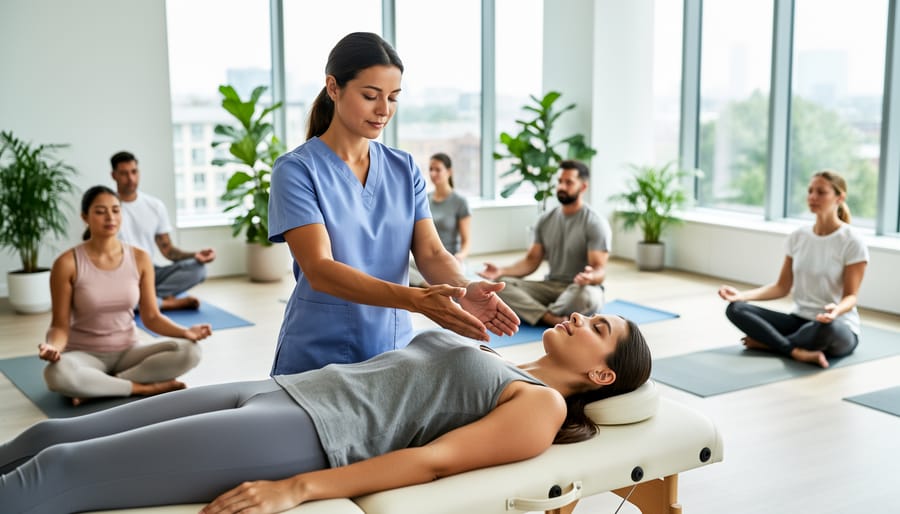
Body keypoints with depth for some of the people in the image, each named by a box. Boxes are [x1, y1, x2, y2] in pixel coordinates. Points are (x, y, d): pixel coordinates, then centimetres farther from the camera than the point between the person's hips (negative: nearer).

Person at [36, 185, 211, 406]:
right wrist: (53, 346, -33)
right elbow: (60, 325, -10)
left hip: (127, 352, 3)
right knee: (57, 374, -40)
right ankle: (143, 387, -20)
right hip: (85, 355, -3)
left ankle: (97, 388, -20)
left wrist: (185, 332, -19)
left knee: (189, 351, -23)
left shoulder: (140, 258, -3)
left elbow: (151, 317, 0)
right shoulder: (67, 263, -12)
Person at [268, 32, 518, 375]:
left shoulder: (405, 169, 4)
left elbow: (431, 252, -4)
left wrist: (464, 289, -27)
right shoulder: (296, 169, -11)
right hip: (318, 360, -4)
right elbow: (318, 270, -21)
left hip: (395, 355, 4)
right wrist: (415, 300, -34)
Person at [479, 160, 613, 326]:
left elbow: (600, 270, -18)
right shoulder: (546, 219, 8)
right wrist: (502, 270, -12)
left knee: (585, 295, -43)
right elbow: (532, 260, 7)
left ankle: (541, 315, -18)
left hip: (580, 288, -5)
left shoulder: (596, 224, -11)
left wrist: (590, 277, -44)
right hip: (550, 286, 5)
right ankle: (558, 322, -35)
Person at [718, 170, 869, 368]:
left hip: (840, 328, -5)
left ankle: (768, 342, -18)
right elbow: (782, 287, 6)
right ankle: (797, 351, -30)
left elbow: (850, 296, -12)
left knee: (828, 327, -44)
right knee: (735, 308, -16)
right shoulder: (797, 237, 5)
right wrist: (742, 294, -10)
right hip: (799, 320, 5)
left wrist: (836, 310, -36)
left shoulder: (852, 242, -11)